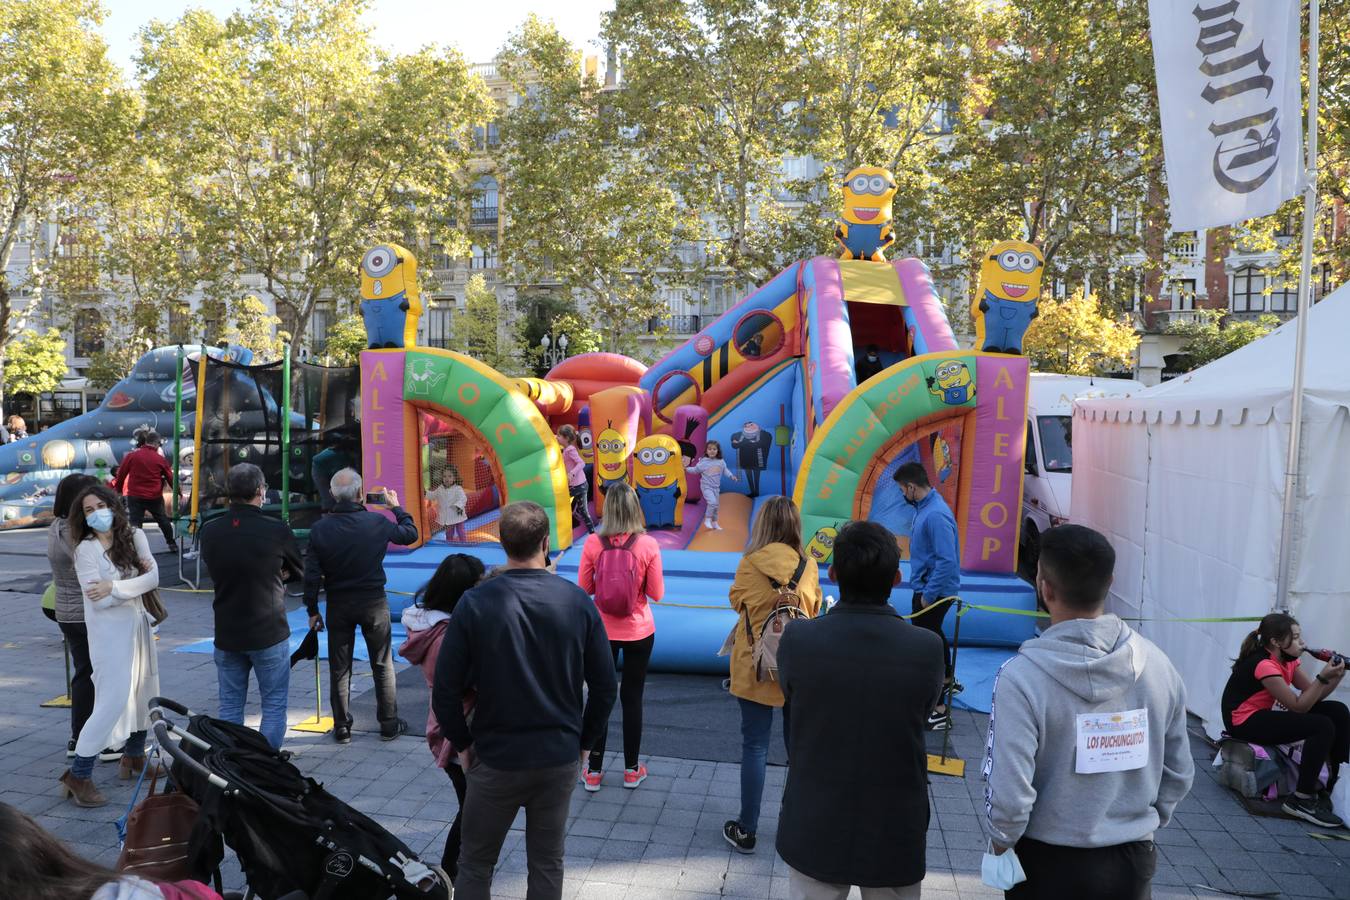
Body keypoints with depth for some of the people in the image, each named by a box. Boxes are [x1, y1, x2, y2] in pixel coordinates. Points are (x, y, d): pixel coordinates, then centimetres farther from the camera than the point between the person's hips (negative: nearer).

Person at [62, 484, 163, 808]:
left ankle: (134, 757, 33)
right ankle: (78, 774, -3)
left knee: (143, 692, 15)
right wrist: (137, 581, -11)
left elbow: (154, 577, -10)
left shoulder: (134, 536, 2)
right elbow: (98, 600, -18)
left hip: (137, 625, 6)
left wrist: (114, 587, -19)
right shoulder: (86, 549, -11)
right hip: (109, 631, -6)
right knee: (113, 699, -12)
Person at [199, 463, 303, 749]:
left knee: (230, 707, 15)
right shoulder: (276, 530, -15)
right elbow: (299, 571, 0)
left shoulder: (210, 531, -3)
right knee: (274, 706, 8)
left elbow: (216, 572, 10)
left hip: (226, 635, 4)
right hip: (269, 634, -4)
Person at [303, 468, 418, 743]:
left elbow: (312, 575, -7)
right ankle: (389, 724, 19)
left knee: (339, 668, 12)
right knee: (382, 665, 12)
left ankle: (342, 728, 20)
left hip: (338, 605, 1)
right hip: (374, 602, -1)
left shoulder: (320, 529, -9)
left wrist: (313, 610, 4)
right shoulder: (377, 522, -12)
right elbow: (410, 534, 6)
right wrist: (397, 507, 21)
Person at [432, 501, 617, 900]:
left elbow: (445, 689, -11)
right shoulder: (578, 601, -8)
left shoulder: (475, 603, -12)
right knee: (548, 863, 17)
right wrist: (584, 741, 9)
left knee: (475, 863, 17)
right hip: (561, 759, 2)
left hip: (495, 758, -1)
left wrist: (462, 743, 4)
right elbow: (605, 685, -4)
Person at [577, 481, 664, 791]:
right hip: (639, 632, 0)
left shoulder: (593, 543, -13)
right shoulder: (648, 545, -15)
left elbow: (584, 588, -5)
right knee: (632, 698, 14)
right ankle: (631, 770, 26)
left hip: (602, 631, 1)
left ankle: (594, 771, 21)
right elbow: (657, 594, -9)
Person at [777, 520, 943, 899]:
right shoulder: (927, 648, -17)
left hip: (815, 830, 0)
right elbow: (923, 714, -1)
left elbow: (791, 709, -1)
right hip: (895, 835, 0)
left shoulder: (798, 639, -17)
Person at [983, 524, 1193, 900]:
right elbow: (1179, 775, 3)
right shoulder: (1158, 665, -8)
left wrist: (1001, 844, -4)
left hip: (1049, 864, -4)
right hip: (1133, 862, 4)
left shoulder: (1022, 675, -23)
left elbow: (1009, 794, -23)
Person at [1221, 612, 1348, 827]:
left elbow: (1313, 695, 2)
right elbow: (1299, 706, -21)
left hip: (1266, 714, 10)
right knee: (1322, 726, -23)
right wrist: (1323, 677, -24)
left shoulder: (1288, 659, 6)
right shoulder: (1263, 665, -23)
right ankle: (1301, 800, -15)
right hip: (1245, 723, -10)